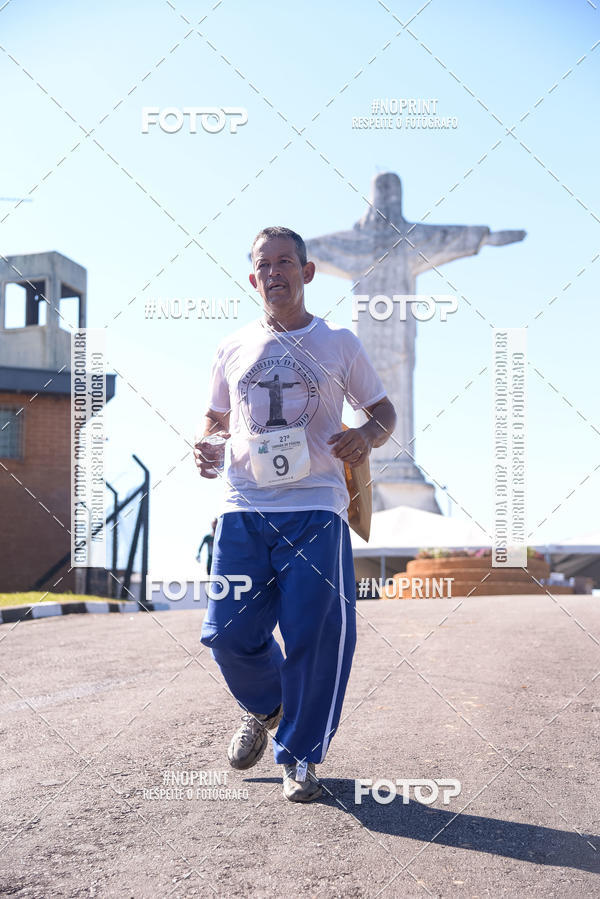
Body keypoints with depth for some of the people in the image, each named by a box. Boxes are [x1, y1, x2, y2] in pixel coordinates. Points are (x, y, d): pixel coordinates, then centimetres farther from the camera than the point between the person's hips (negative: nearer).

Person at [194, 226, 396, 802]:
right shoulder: (232, 349, 15)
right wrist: (205, 447, 2)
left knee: (315, 637, -4)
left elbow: (383, 411, 16)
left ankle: (299, 753, 16)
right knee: (228, 631, -3)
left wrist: (368, 435, -8)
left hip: (315, 509, -2)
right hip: (243, 508, 2)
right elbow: (215, 420, 26)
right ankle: (262, 708, 29)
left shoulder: (338, 344, 10)